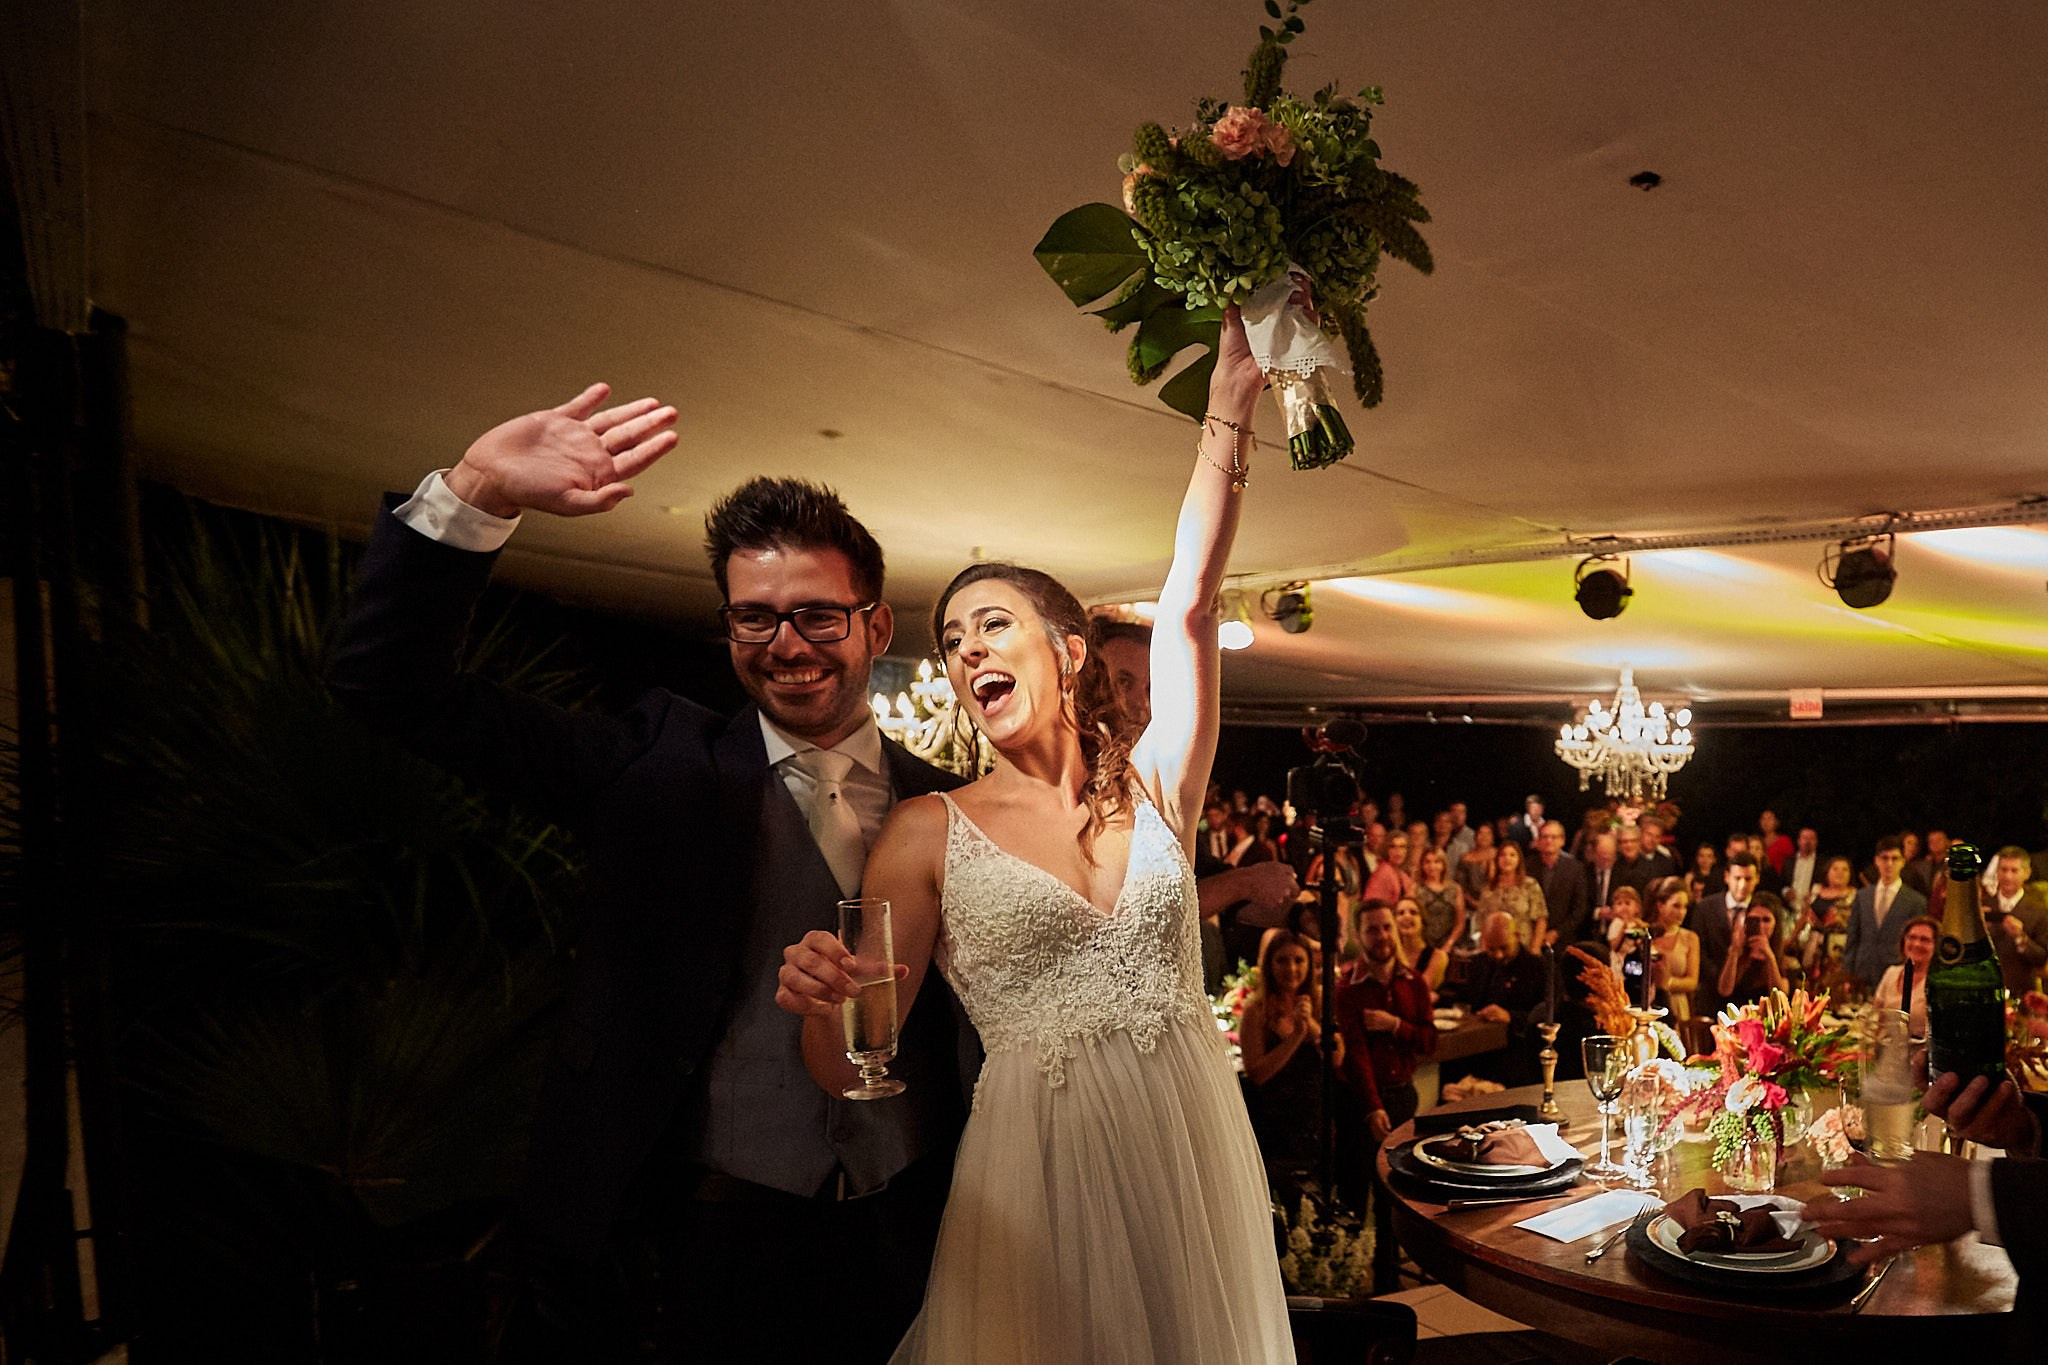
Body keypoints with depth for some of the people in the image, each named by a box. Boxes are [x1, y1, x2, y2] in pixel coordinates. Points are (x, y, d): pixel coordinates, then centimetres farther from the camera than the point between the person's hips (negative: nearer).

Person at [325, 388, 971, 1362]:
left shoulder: (943, 804, 0)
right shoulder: (663, 765, -6)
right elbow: (389, 680, -11)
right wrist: (479, 493, -24)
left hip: (906, 1227, 3)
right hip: (718, 1221, -2)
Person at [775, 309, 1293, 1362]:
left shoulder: (1151, 789, 5)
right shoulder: (928, 832, -1)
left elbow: (1189, 605, -6)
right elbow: (849, 1072, -2)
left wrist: (1229, 414, -11)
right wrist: (821, 1005, -25)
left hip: (1197, 1165, 3)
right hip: (1035, 1184, -2)